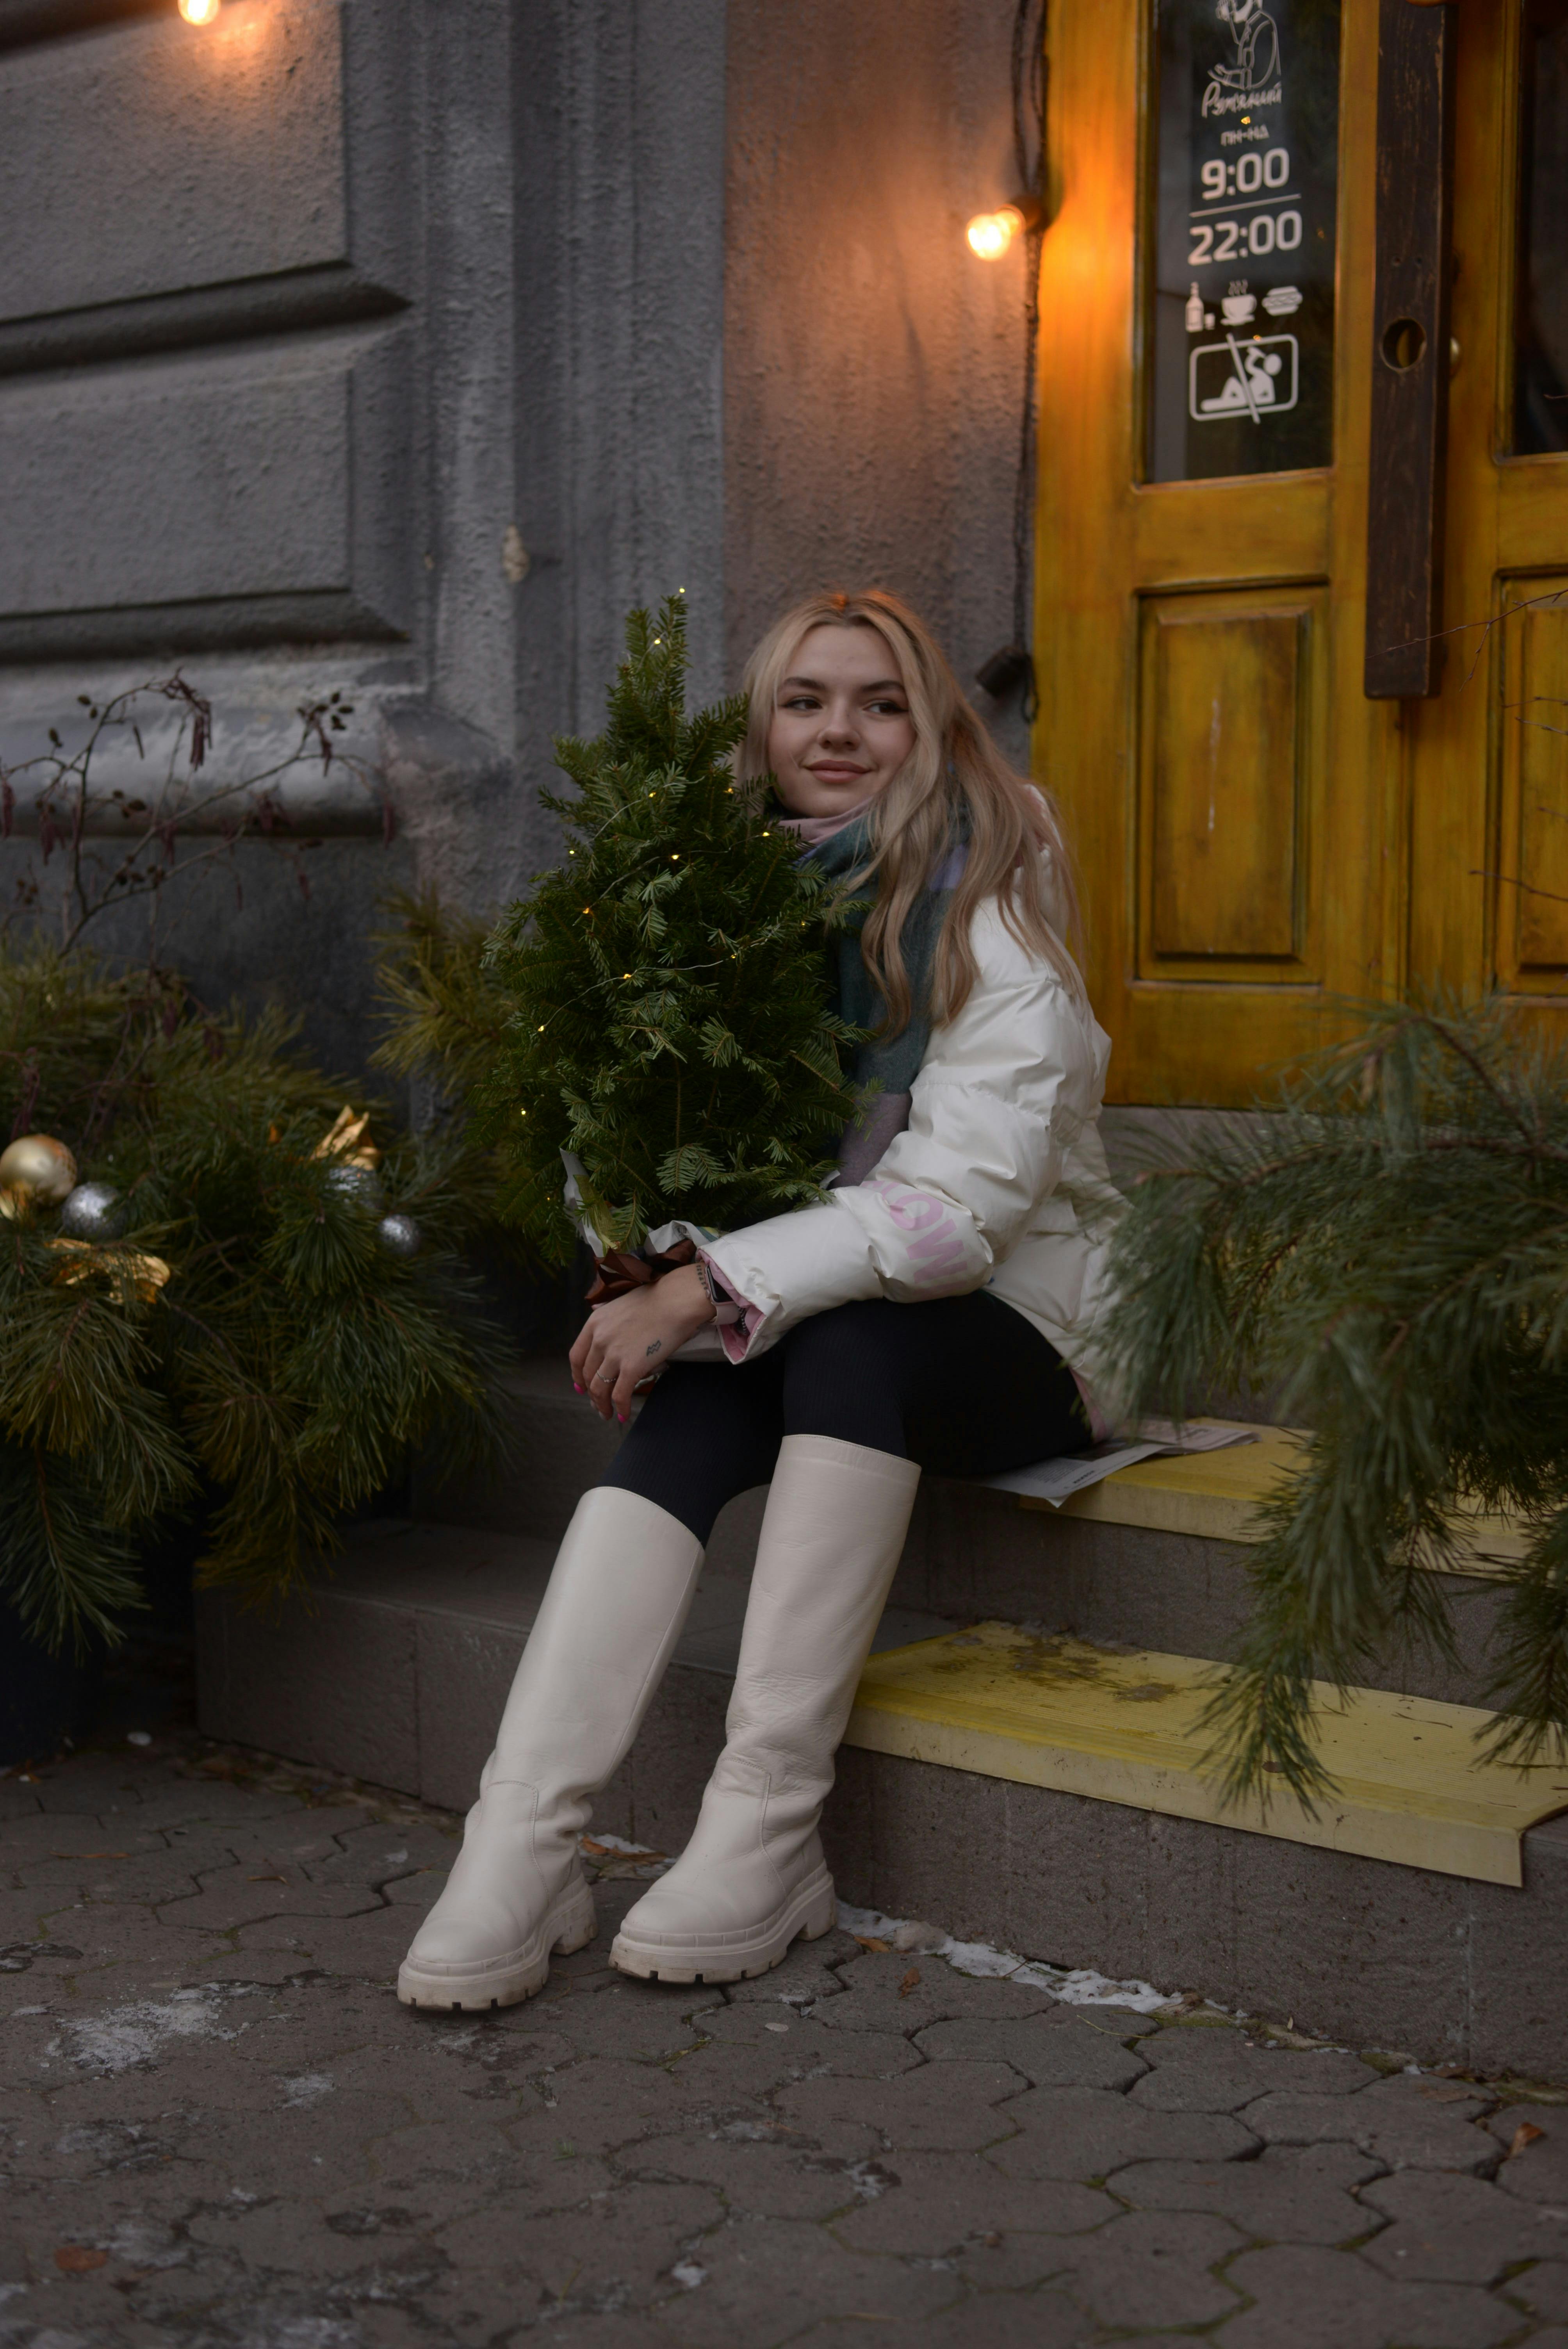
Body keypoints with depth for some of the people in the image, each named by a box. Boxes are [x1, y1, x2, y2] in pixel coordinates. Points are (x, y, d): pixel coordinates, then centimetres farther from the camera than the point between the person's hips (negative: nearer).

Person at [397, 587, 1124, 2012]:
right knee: (678, 1424, -27)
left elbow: (966, 1201, -22)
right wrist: (650, 1269, -11)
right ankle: (521, 1852, -36)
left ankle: (767, 1834, -33)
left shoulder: (992, 912, -11)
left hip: (1013, 1338, -4)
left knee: (847, 1337, -35)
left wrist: (709, 1291, -28)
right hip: (828, 1338, 4)